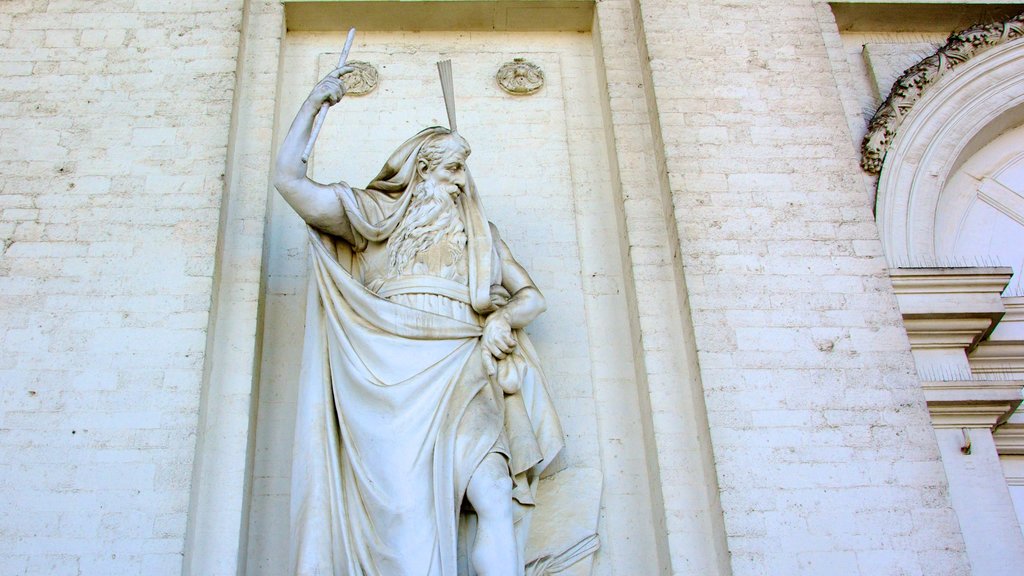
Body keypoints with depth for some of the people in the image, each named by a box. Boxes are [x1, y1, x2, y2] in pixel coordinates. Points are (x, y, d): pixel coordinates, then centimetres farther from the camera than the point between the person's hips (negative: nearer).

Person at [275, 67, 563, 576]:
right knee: (408, 511, -18)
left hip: (463, 376, 2)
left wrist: (504, 318, -1)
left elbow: (531, 297, 22)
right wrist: (313, 103, 13)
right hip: (394, 378, -2)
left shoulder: (479, 233, 25)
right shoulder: (380, 217, 18)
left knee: (495, 504, -18)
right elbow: (290, 180, 14)